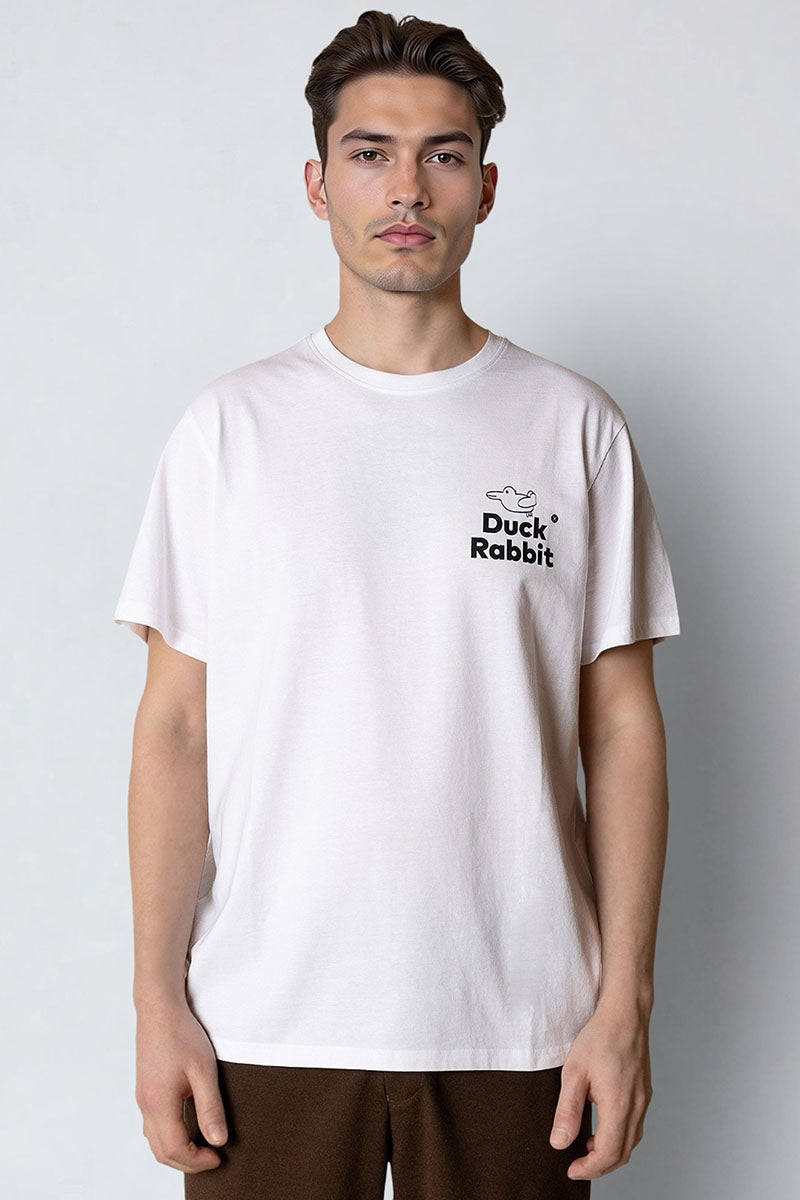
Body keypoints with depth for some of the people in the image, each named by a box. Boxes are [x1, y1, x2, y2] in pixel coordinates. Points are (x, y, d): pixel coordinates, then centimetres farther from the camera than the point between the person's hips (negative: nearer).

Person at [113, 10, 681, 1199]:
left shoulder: (575, 425, 3)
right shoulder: (231, 424, 2)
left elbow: (622, 730, 2)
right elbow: (176, 725, 1)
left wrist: (626, 999, -3)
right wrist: (159, 999, -3)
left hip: (514, 1019, 0)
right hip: (268, 1021, 0)